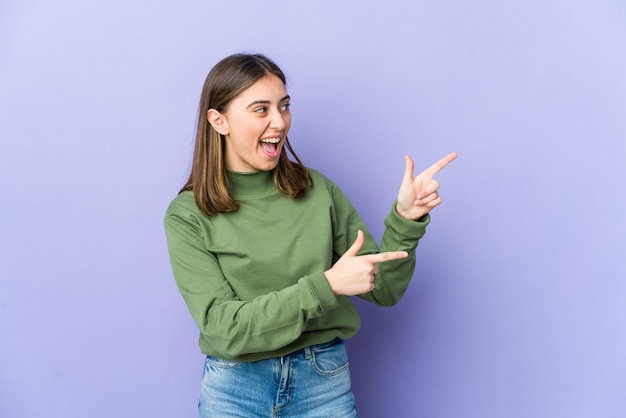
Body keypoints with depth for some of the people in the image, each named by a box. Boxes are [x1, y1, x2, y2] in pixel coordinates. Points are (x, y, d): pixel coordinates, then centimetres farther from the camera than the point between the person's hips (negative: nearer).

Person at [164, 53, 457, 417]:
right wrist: (325, 285, -24)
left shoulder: (318, 190, -4)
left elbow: (383, 291, 0)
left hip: (325, 381, 2)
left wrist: (405, 220, -16)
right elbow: (224, 330, -17)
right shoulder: (187, 217, -10)